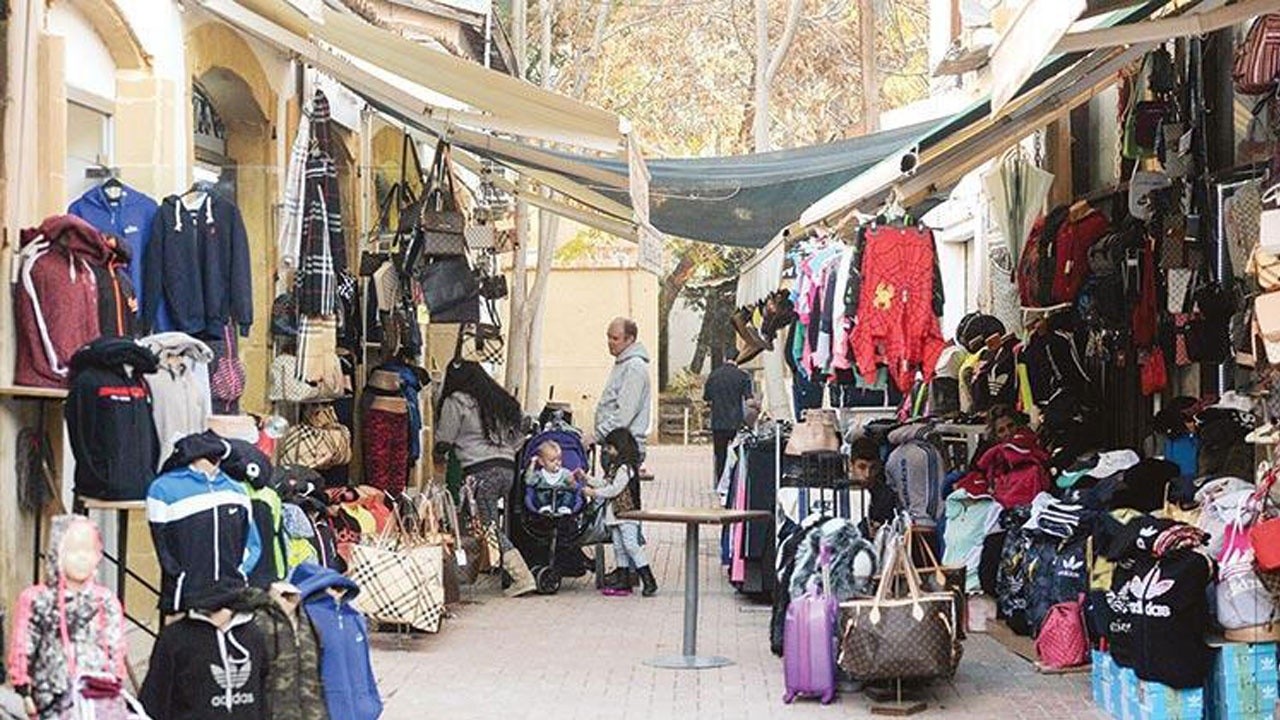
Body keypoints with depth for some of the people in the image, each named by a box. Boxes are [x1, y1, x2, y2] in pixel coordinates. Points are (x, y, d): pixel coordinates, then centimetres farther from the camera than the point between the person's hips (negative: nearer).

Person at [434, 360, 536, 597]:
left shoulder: (456, 401, 2)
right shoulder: (501, 401, 22)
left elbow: (443, 440, 6)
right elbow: (516, 440, 20)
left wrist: (439, 457, 24)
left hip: (481, 471, -7)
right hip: (507, 468, 7)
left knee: (490, 526, -8)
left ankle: (522, 577, -17)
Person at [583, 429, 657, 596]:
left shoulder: (625, 468, -17)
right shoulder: (615, 467, 15)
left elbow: (614, 489, -20)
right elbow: (606, 484, 19)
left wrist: (594, 492, -12)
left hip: (626, 513, -10)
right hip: (615, 513, 10)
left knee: (631, 545, -11)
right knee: (619, 547, 12)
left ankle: (649, 581, -9)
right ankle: (624, 579, 17)